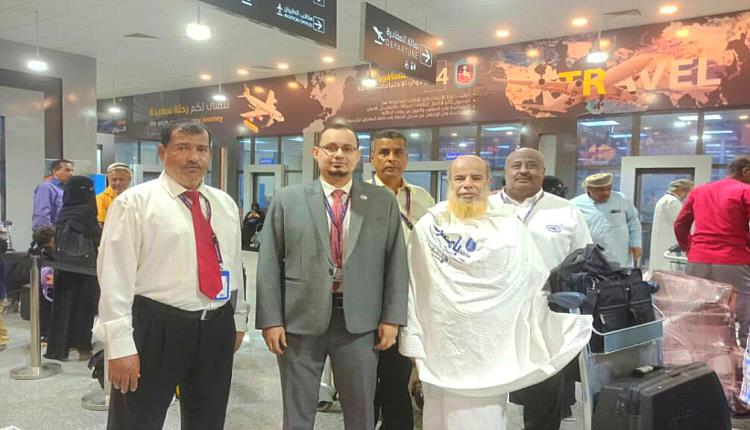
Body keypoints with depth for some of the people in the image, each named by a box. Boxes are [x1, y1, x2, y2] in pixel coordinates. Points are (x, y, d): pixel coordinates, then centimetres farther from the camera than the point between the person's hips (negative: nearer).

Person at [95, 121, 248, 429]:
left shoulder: (225, 204, 9)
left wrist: (238, 319, 16)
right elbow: (116, 276, -11)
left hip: (217, 329, 5)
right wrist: (121, 344, -15)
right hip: (155, 328, -5)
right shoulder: (134, 201, -7)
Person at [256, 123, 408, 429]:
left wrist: (392, 318, -2)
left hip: (360, 322, 1)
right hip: (299, 320, 0)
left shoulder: (383, 202, 4)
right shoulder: (287, 200, 2)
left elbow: (396, 262, 3)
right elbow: (269, 263, 0)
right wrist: (271, 320, -5)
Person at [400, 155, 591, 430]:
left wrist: (570, 328, 5)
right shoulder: (429, 226, -1)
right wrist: (412, 340, 0)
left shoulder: (508, 224, 0)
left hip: (493, 345, 0)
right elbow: (414, 286, 0)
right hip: (442, 345, 0)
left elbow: (536, 281, 5)